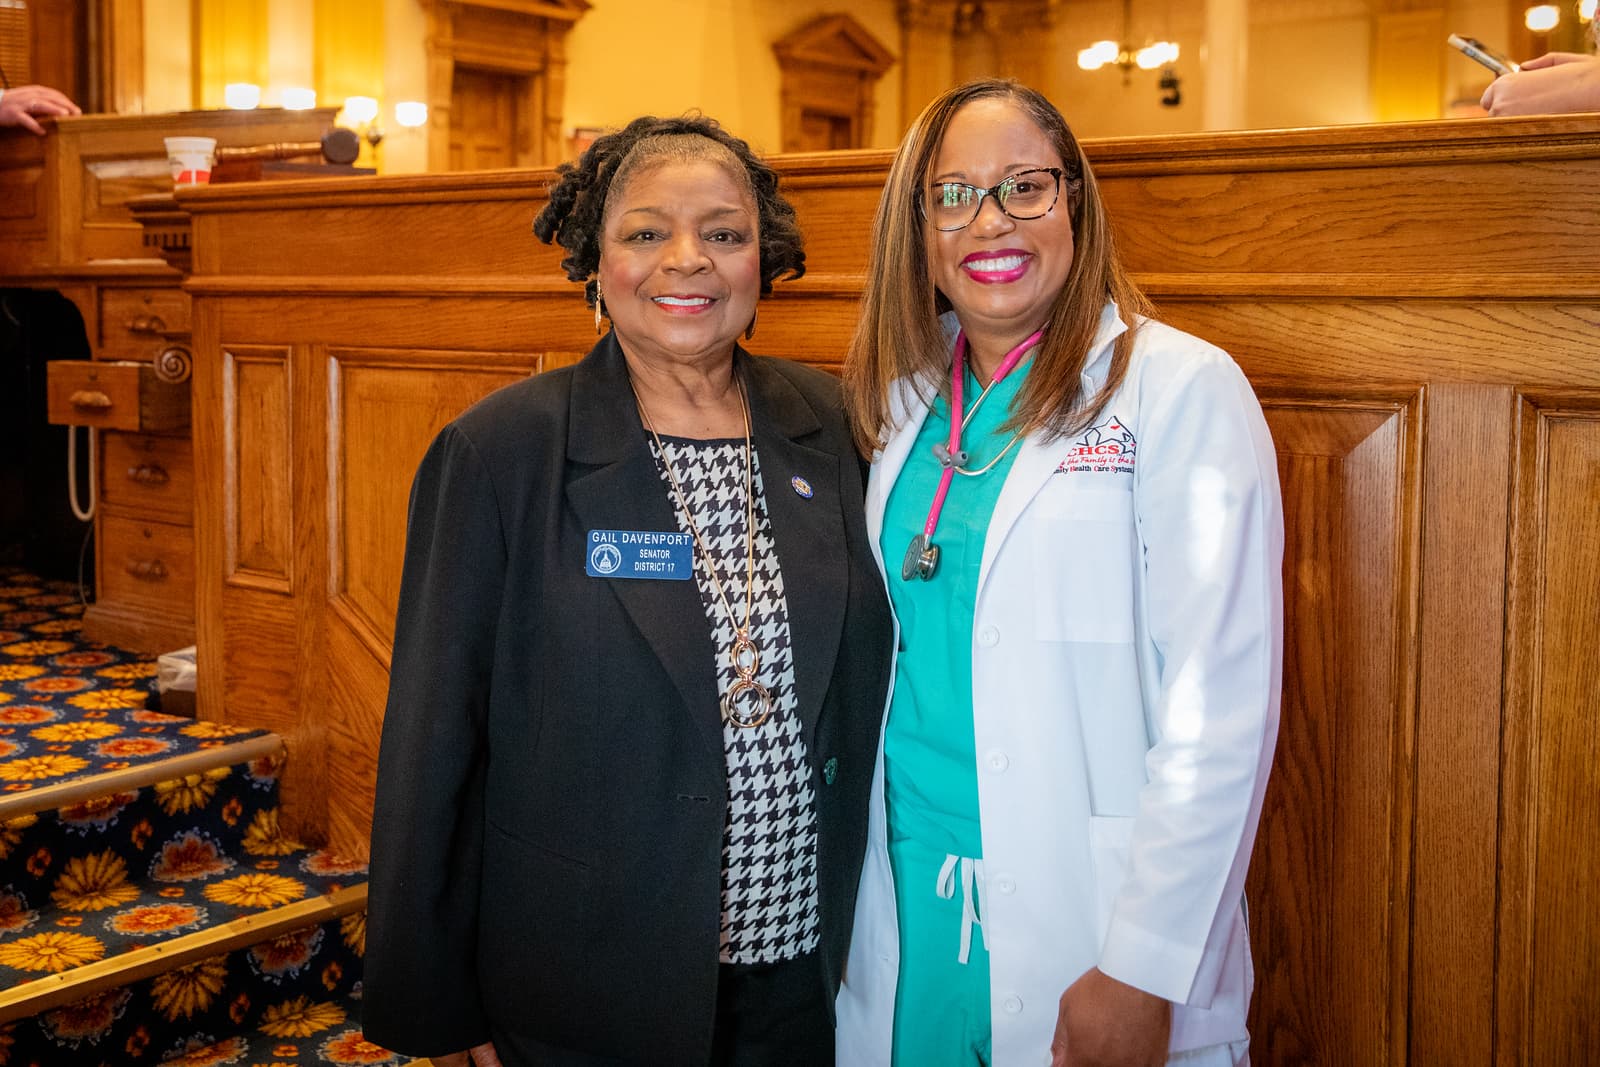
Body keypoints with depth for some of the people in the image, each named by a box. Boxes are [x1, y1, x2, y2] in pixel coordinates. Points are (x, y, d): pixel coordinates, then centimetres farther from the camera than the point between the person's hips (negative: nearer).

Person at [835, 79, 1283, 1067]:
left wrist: (1142, 973, -19)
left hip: (1081, 928, -5)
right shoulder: (905, 401, 7)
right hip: (904, 908, 5)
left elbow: (1222, 711, -15)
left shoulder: (1183, 390, -10)